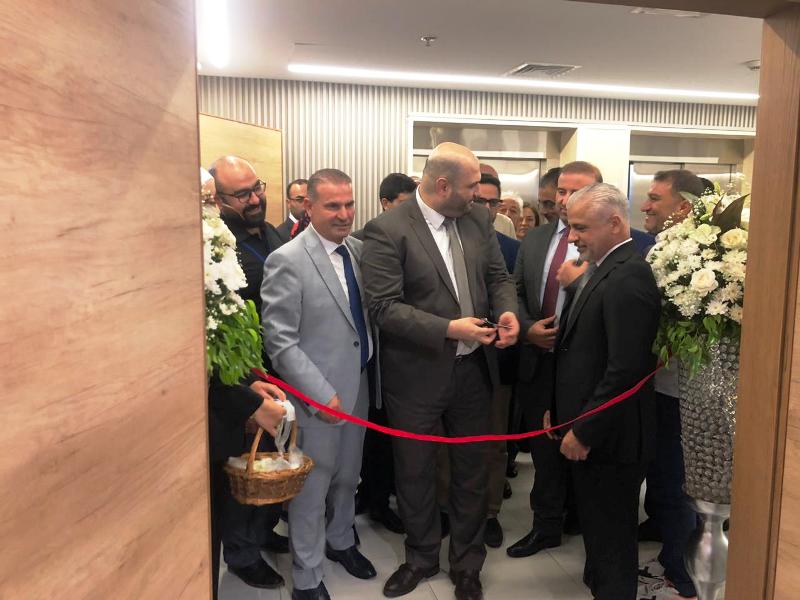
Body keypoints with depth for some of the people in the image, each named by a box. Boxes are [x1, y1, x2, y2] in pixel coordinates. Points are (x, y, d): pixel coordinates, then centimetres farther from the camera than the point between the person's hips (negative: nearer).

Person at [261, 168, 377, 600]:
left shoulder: (357, 248, 2)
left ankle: (339, 540, 49)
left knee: (347, 477, 23)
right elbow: (279, 342, -17)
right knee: (311, 488, 11)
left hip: (358, 387, 6)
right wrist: (321, 395, -19)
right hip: (317, 397, -6)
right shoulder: (287, 261, -17)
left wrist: (374, 374, 2)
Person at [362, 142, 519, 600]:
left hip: (473, 369, 4)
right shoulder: (388, 230, -16)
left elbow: (499, 276, 7)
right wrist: (449, 329, -27)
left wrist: (508, 311, -14)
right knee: (416, 473, 16)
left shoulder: (479, 218, 1)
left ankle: (467, 562, 41)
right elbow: (384, 306, -21)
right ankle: (422, 557, 43)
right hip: (417, 373, -4)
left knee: (472, 471, 18)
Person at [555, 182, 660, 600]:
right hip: (584, 426, 9)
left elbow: (625, 370, -25)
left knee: (611, 537, 8)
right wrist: (560, 409, 13)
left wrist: (584, 431, -19)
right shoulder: (600, 269, 10)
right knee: (595, 524, 23)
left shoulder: (628, 276, -21)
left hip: (608, 437, -9)